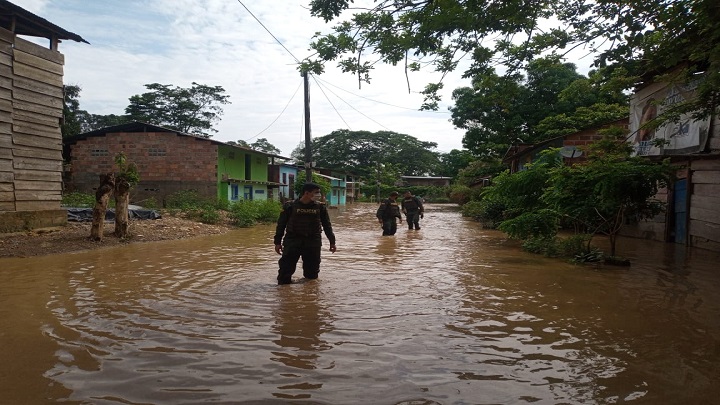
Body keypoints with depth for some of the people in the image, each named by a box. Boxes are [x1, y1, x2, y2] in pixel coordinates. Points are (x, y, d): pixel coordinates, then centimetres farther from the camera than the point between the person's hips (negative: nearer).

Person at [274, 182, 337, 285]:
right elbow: (281, 225, 4)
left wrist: (332, 242, 10)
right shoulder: (290, 206, -2)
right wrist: (277, 242, 3)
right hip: (292, 242, -2)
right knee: (286, 268, -4)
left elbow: (327, 226, 13)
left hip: (313, 243, 2)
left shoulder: (320, 207, 5)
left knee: (312, 270, 7)